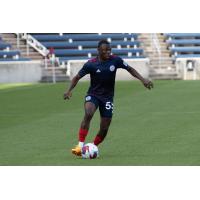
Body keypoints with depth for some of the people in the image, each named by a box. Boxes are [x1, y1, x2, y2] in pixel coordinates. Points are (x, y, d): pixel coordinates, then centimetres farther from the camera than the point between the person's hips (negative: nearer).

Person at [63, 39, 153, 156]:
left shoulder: (115, 60, -9)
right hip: (93, 95, -3)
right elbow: (77, 77, -3)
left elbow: (130, 69, 6)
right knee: (88, 114, -32)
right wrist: (69, 90, -18)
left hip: (108, 97, 3)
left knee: (104, 128, 0)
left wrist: (143, 80, -4)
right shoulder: (91, 64, -13)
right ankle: (80, 145, -32)